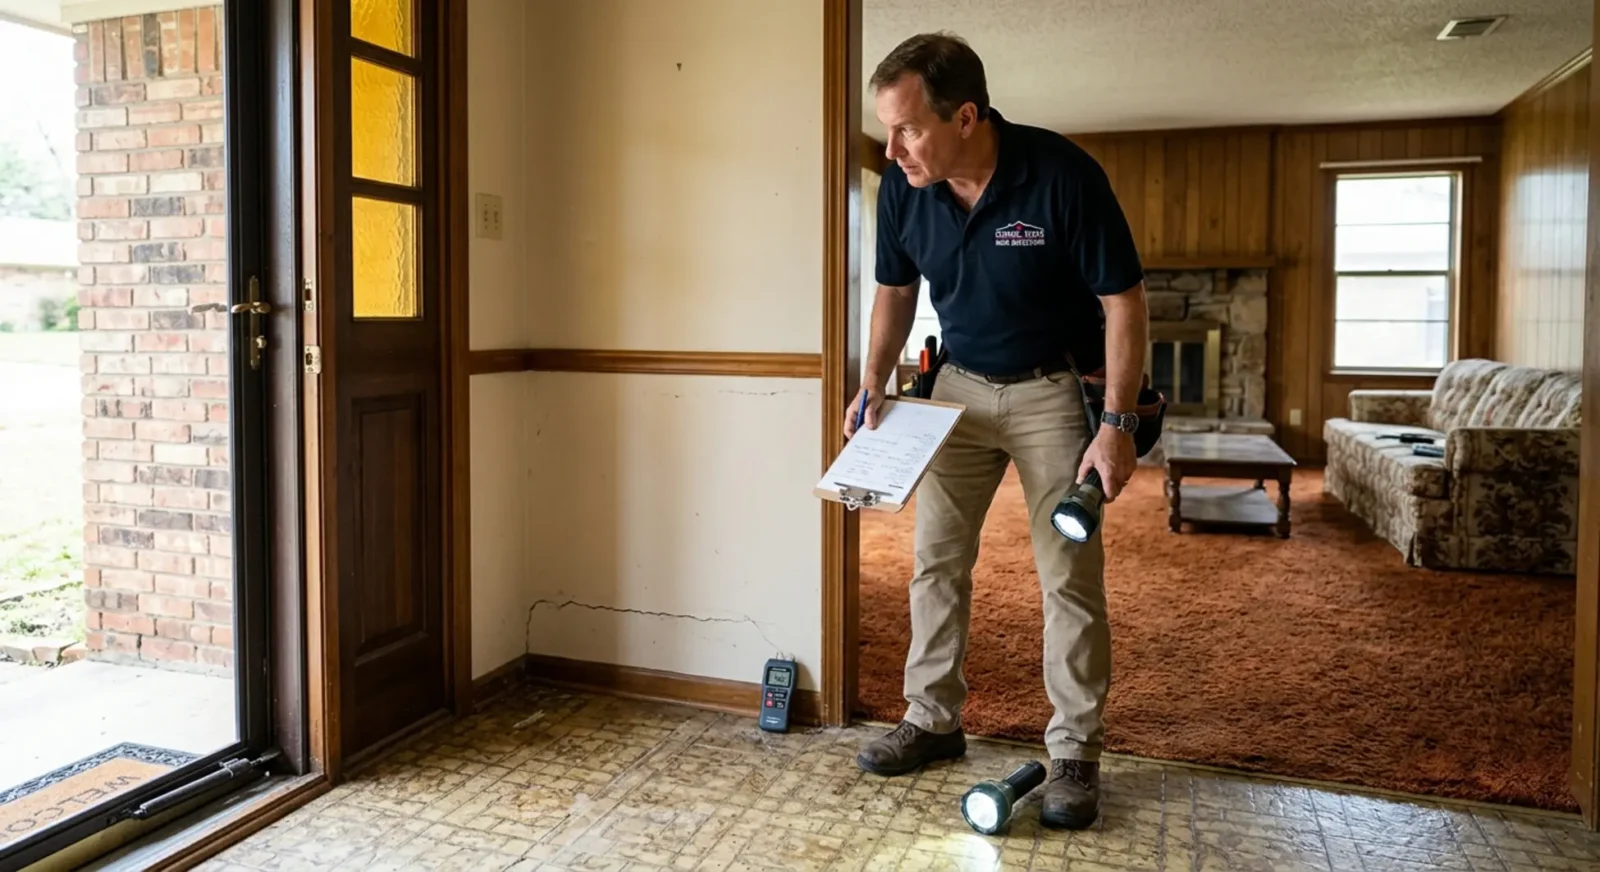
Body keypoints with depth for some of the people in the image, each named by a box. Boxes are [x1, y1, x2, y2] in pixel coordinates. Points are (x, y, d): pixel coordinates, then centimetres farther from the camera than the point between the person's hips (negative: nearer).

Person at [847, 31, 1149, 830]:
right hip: (960, 384, 5)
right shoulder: (903, 188, -11)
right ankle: (934, 719, 22)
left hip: (1054, 388, -4)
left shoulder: (1063, 174, -24)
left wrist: (1117, 423, -19)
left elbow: (1123, 299, -16)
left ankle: (1075, 751, 11)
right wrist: (873, 388, -4)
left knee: (1070, 576, -2)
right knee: (935, 559, 7)